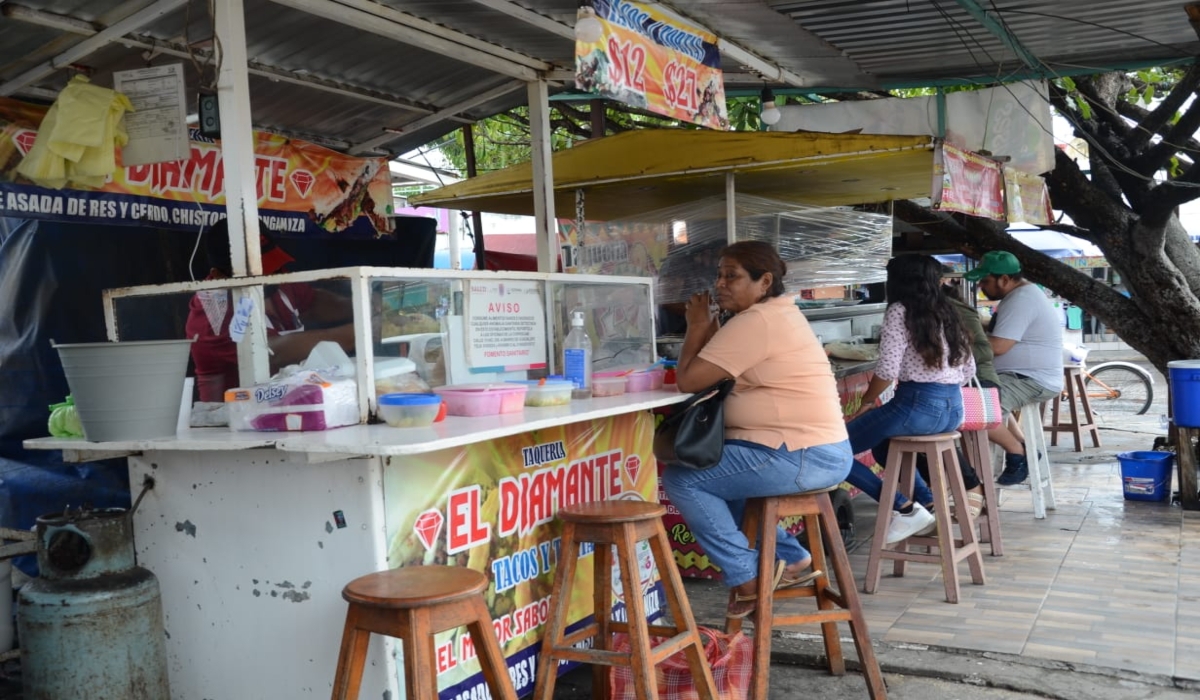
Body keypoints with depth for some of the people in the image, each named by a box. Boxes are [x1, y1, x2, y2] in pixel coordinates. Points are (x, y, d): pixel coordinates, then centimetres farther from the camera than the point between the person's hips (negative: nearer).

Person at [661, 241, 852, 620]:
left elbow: (688, 379, -15)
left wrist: (697, 326, -2)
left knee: (681, 480, -5)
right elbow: (716, 370, 18)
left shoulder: (755, 321, -16)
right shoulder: (778, 313, 17)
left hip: (800, 458, -11)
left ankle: (748, 578, 2)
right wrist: (708, 328, 4)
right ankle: (790, 559, 24)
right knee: (719, 474, 27)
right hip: (821, 454, 11)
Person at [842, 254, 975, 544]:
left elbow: (887, 371, -14)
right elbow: (968, 370, 17)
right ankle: (927, 504, 20)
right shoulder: (946, 312, 15)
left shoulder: (900, 311, -6)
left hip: (918, 406, -9)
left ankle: (906, 509, -5)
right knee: (884, 441, 34)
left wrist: (866, 401, 2)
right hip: (953, 409, 9)